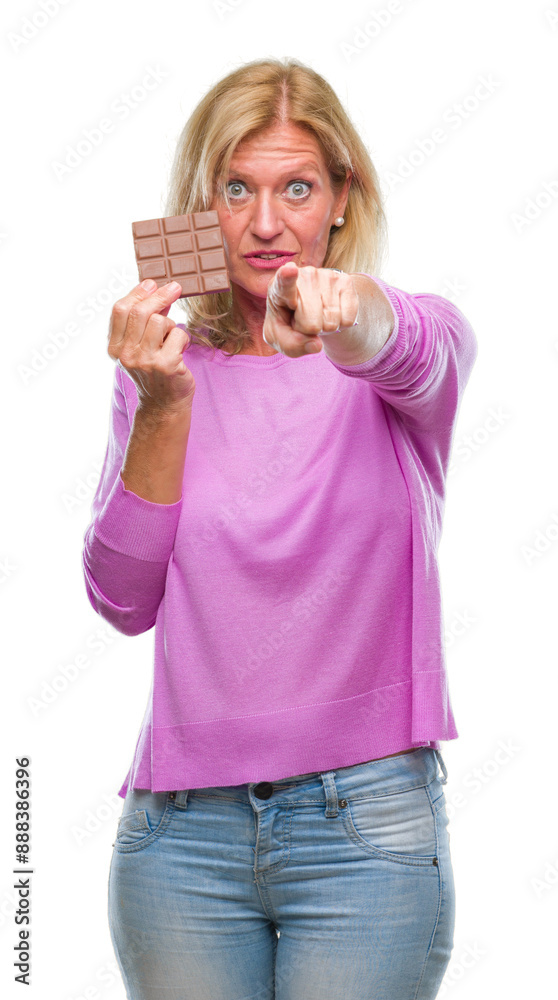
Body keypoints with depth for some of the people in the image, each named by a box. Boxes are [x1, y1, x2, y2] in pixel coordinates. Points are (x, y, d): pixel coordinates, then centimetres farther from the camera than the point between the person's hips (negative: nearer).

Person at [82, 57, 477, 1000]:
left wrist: (347, 313, -48)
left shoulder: (420, 337, 0)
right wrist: (162, 407, -13)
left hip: (369, 818, -2)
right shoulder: (164, 369, 7)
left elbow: (415, 355, -26)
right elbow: (124, 601, 0)